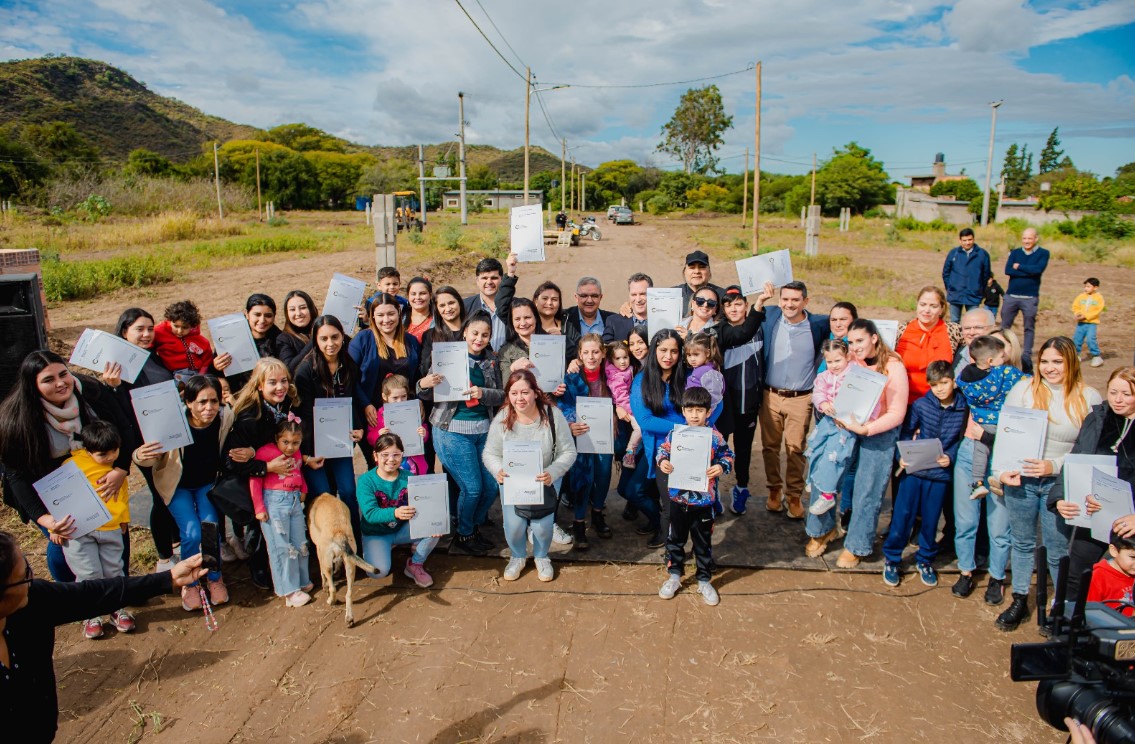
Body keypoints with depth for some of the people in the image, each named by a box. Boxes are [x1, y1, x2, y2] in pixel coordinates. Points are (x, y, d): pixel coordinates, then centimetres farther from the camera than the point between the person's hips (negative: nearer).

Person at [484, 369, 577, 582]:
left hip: (545, 480, -1)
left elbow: (568, 452, -13)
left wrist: (552, 473, -29)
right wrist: (498, 471, -27)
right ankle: (518, 557, 25)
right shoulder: (502, 419, -16)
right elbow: (490, 453, -6)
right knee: (513, 526, -12)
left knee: (542, 526, -14)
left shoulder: (552, 415, -19)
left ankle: (541, 557, 24)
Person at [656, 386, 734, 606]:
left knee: (703, 543, 13)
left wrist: (722, 467, -21)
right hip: (678, 498, 2)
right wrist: (662, 461, -15)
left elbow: (728, 455, -1)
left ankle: (704, 581, 30)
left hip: (703, 500, -2)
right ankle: (674, 576, 34)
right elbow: (663, 449, 5)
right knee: (675, 539, 17)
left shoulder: (715, 436, -9)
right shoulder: (675, 433, -5)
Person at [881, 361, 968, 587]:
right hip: (914, 469, -1)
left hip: (940, 473, 1)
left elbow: (960, 440, 5)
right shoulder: (921, 405, -6)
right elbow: (907, 432, 2)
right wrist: (902, 456, -11)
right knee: (902, 516, 4)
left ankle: (925, 560, 33)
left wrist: (951, 457, -12)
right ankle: (891, 559, 19)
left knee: (931, 520, 13)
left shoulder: (963, 410, -3)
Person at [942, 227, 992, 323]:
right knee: (954, 322, 10)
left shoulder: (983, 254, -3)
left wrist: (981, 291, 8)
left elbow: (986, 275, 4)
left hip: (974, 297, -1)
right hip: (955, 296, 1)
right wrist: (949, 288, 6)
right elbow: (946, 273, 7)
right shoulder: (953, 253, -1)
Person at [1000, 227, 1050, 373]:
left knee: (1029, 328, 4)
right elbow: (1008, 270, -7)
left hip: (1030, 298, -2)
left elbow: (1038, 269, -16)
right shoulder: (1015, 252, 9)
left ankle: (1027, 358, 9)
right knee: (1004, 326, 4)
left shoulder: (1043, 253, 3)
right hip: (1011, 296, 2)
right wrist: (1028, 272, -13)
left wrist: (1019, 267, -8)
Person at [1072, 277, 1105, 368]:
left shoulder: (1099, 297, -2)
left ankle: (1096, 356, -4)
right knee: (1077, 338, 6)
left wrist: (1085, 316, -18)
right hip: (1081, 323, 4)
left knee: (1090, 339, -16)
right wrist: (1077, 314, -11)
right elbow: (1075, 306, 8)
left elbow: (1097, 310, -10)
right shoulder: (1081, 296, 8)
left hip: (1092, 322, -4)